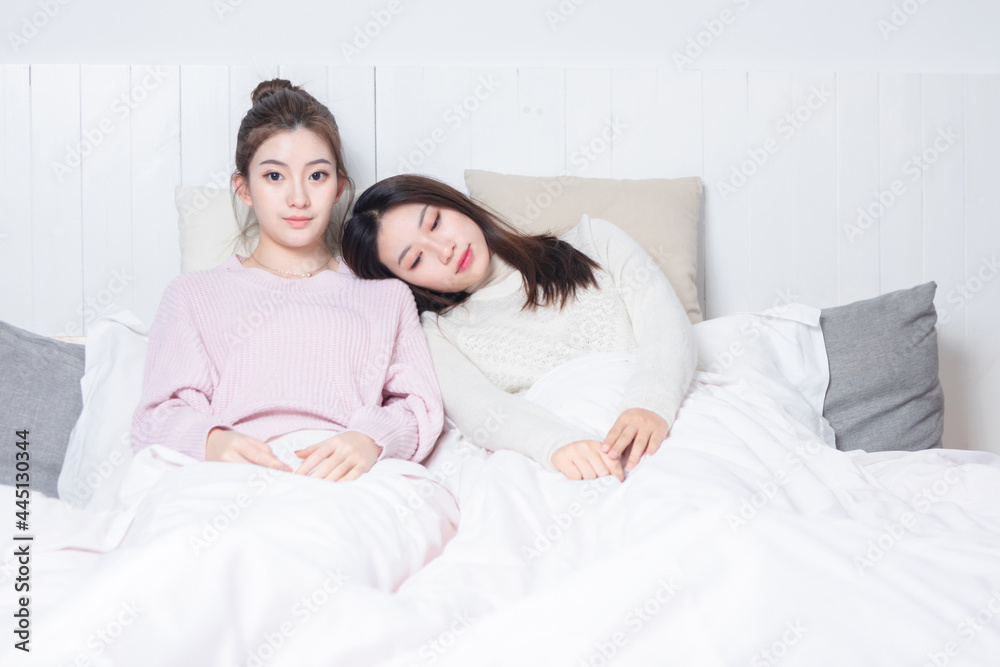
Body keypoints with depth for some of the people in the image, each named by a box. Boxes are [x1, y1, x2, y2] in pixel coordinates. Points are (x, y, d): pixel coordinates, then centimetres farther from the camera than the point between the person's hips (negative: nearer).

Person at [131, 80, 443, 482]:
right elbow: (160, 418, 12)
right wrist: (210, 441, -15)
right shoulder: (194, 294, 27)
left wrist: (370, 440, -12)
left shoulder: (387, 296, 29)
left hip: (350, 482, 0)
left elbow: (421, 407, 13)